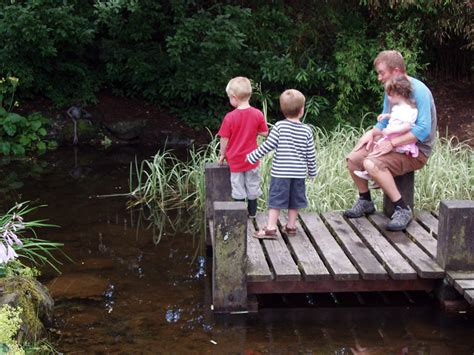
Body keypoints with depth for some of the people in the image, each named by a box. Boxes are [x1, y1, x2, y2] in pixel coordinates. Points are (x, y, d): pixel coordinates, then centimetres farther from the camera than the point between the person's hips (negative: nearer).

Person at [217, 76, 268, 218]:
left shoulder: (230, 117, -17)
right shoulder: (258, 114, -10)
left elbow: (224, 139, -11)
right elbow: (264, 133, -2)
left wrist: (222, 155, 4)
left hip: (235, 159, -2)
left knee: (238, 187, 11)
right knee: (252, 185, 17)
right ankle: (252, 211, 28)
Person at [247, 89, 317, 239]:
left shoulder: (279, 126, -9)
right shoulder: (306, 130, -1)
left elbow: (267, 146, -10)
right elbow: (311, 154, 3)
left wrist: (251, 157, 1)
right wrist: (312, 171, 17)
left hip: (280, 171, -3)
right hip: (299, 172, 3)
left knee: (276, 199, 1)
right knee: (294, 200, 15)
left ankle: (271, 228, -1)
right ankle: (291, 226, 24)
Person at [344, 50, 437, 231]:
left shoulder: (418, 91, -18)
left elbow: (423, 129, -26)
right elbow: (384, 122, 18)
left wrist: (392, 143, -27)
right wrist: (372, 133, -4)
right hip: (394, 144, 9)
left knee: (372, 164, -30)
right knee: (353, 158, -1)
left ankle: (403, 209, -19)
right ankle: (365, 202, 18)